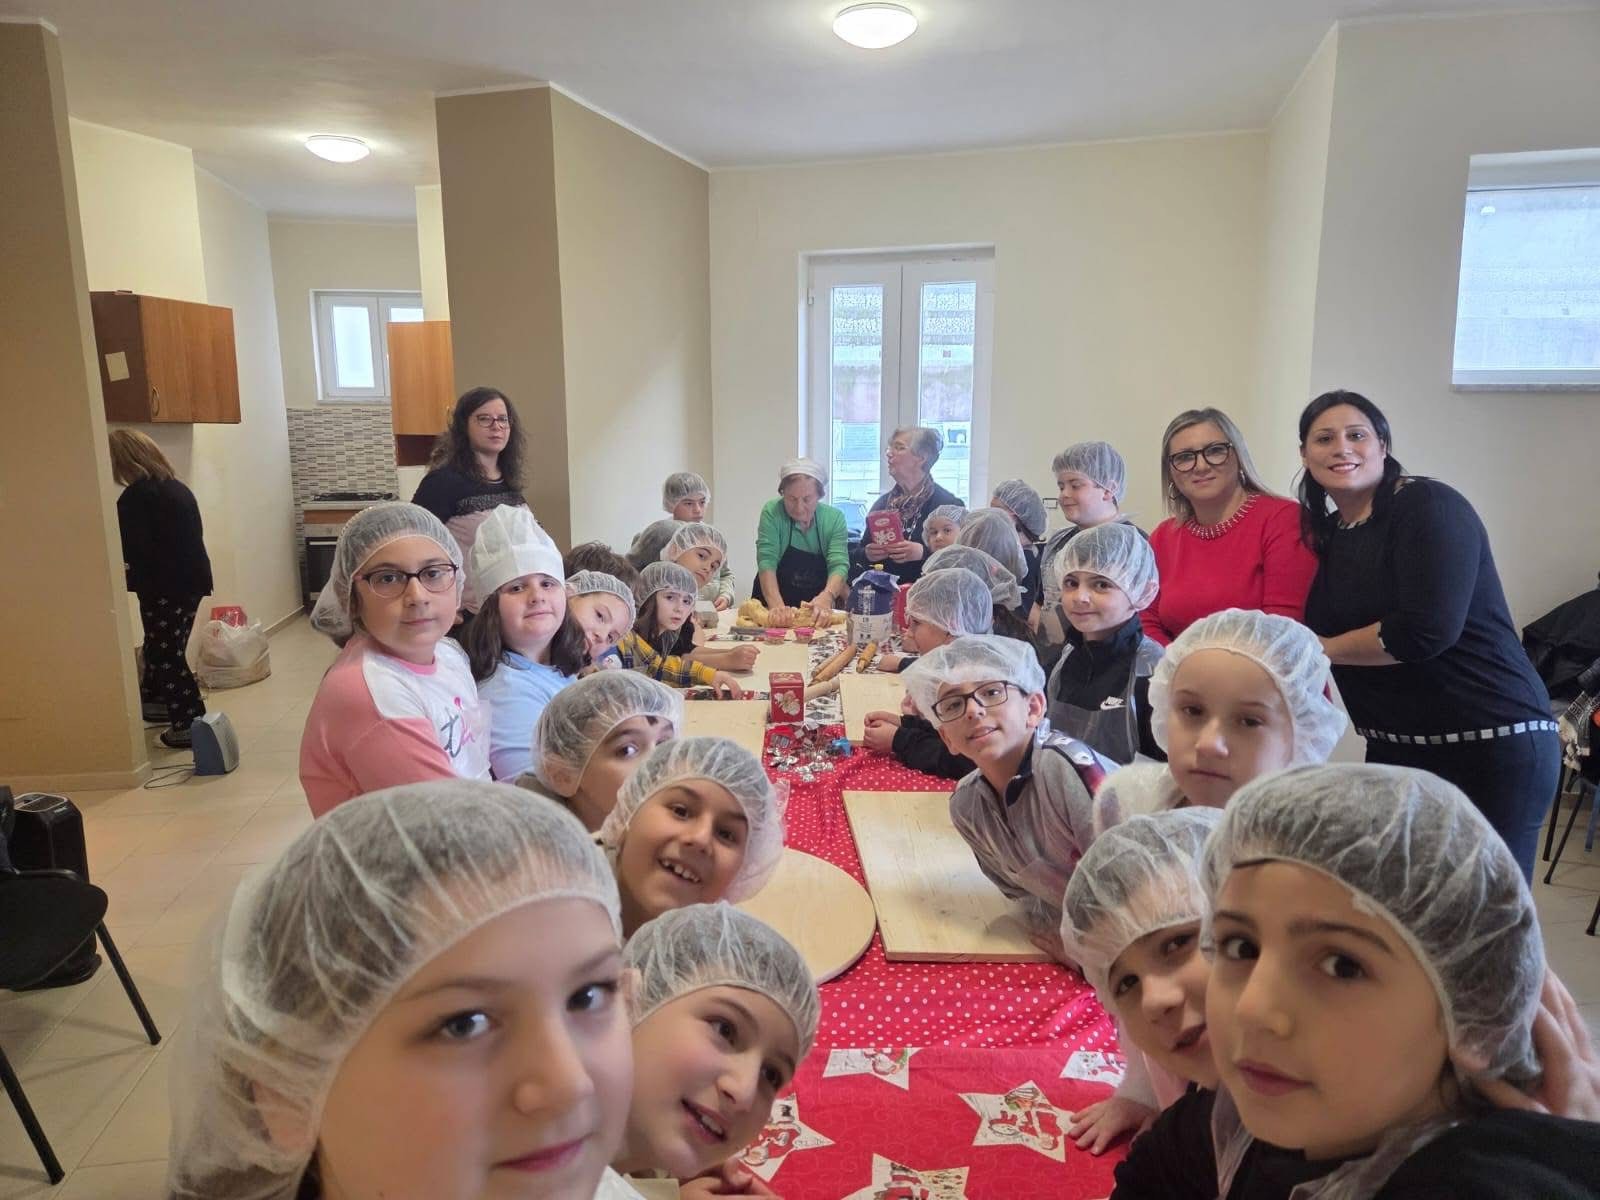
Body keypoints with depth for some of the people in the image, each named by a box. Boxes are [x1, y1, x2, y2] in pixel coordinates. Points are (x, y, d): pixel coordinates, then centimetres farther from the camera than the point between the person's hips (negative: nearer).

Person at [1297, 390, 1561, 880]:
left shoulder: (1428, 507, -14)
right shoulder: (1327, 532, 8)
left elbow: (1424, 631, -24)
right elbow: (1318, 629, 11)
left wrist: (1321, 649, -12)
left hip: (1493, 745, -7)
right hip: (1396, 749, 7)